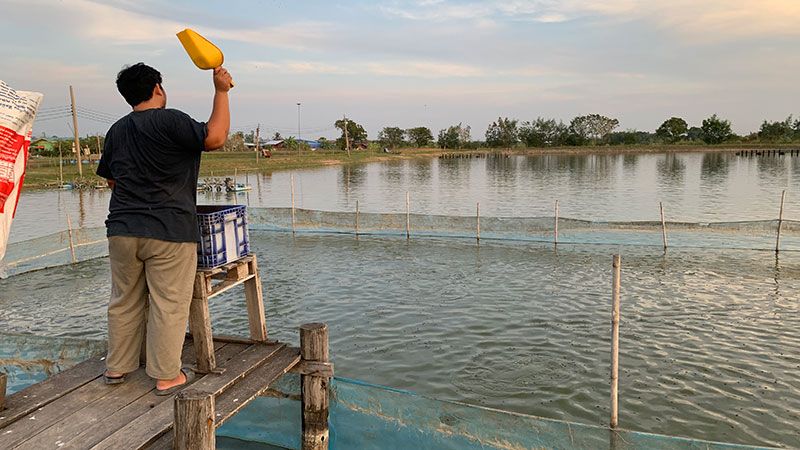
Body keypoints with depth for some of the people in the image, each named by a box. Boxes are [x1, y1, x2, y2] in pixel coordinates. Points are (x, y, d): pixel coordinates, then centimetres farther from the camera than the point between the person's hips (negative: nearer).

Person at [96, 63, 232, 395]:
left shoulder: (116, 131, 13)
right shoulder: (170, 121, -11)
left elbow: (111, 179, 20)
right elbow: (215, 138, -17)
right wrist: (221, 91, -9)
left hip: (122, 230, 7)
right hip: (169, 232, -6)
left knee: (125, 302, 17)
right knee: (169, 305, 2)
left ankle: (117, 367, 29)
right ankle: (166, 376, 10)